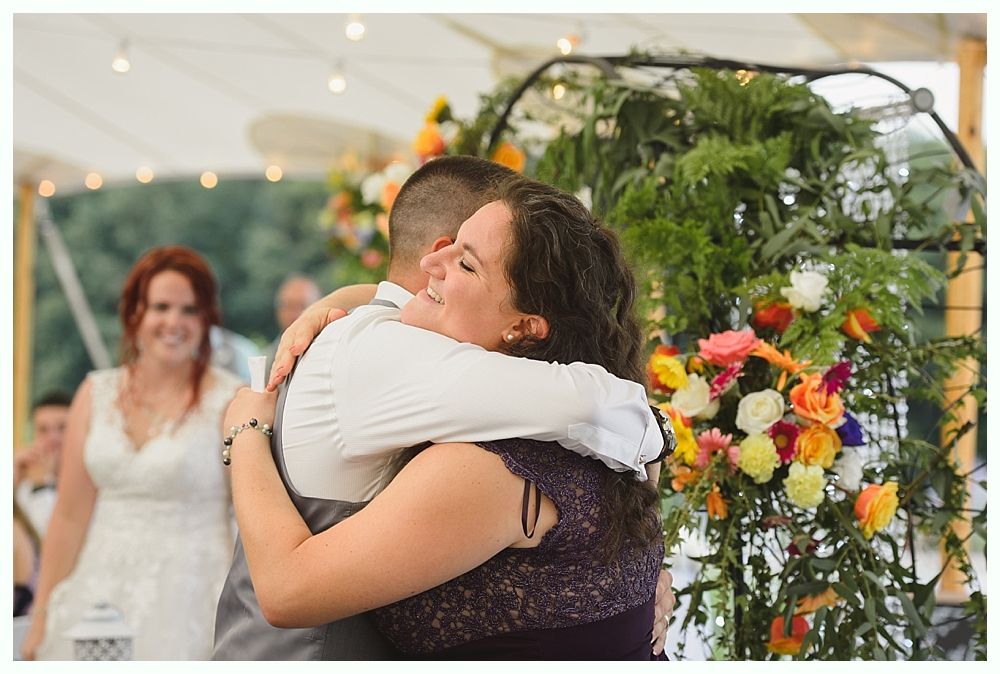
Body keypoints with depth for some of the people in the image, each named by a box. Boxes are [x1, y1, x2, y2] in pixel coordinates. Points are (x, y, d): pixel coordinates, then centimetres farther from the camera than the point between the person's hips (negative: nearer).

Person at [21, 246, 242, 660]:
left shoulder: (231, 402, -4)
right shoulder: (96, 394, 7)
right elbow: (69, 517, 6)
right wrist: (41, 619, 5)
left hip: (187, 600, -3)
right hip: (98, 593, 3)